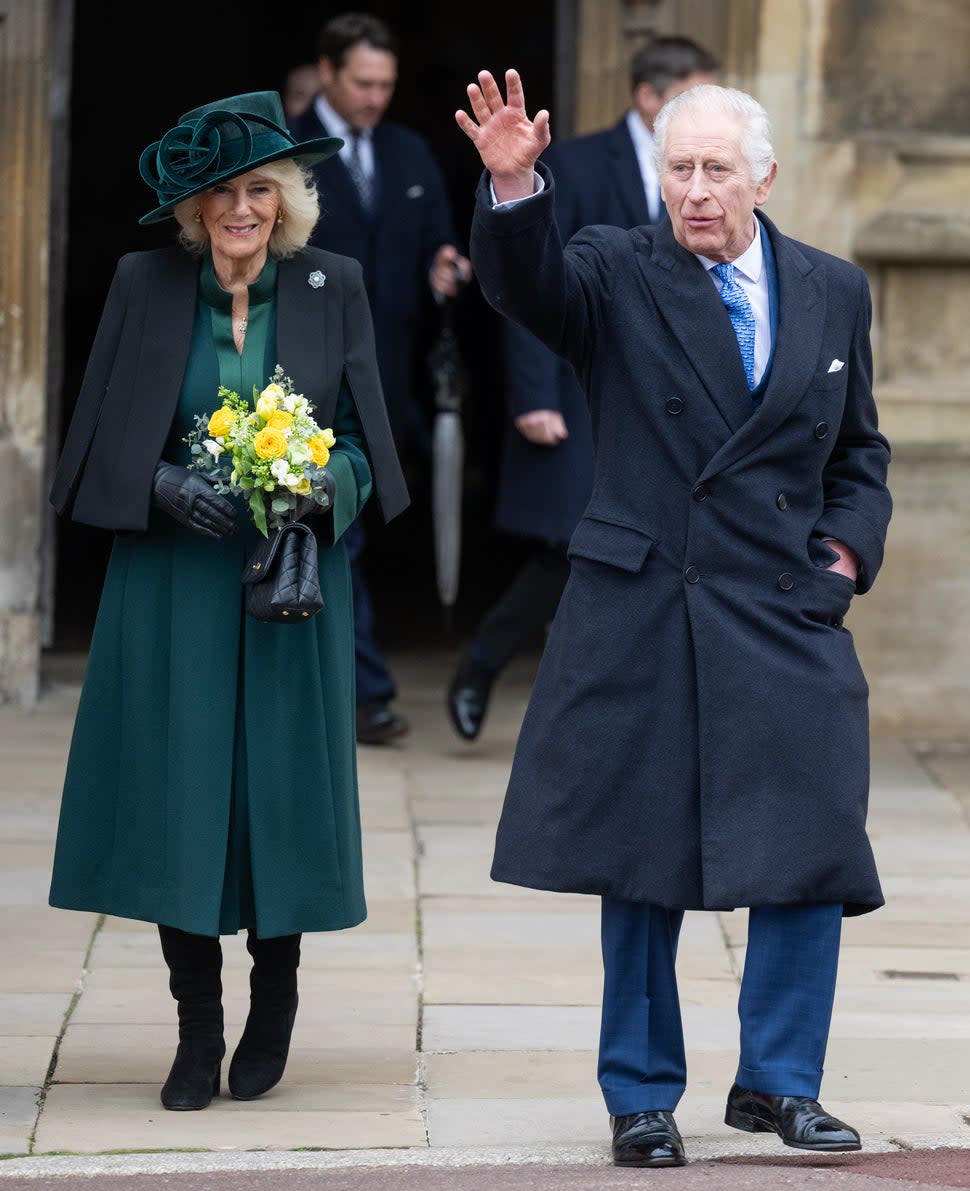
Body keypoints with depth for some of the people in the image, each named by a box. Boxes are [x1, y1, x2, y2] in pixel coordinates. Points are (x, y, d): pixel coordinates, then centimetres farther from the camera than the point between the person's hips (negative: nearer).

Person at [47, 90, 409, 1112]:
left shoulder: (332, 288, 2)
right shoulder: (145, 286, 2)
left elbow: (362, 445, 5)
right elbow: (107, 440, 4)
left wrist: (319, 484, -16)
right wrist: (164, 484, -15)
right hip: (170, 586, 0)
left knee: (281, 786, 0)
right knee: (175, 792, -2)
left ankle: (273, 1005, 22)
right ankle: (196, 1033, 9)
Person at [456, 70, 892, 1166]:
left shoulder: (834, 293, 10)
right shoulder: (617, 274, 0)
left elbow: (858, 450, 20)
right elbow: (524, 285, -22)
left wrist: (847, 545, 4)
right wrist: (515, 188, -40)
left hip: (787, 624, 2)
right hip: (639, 622, -2)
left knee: (811, 859, -2)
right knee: (641, 870, 4)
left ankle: (778, 1083, 14)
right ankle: (641, 1096, 17)